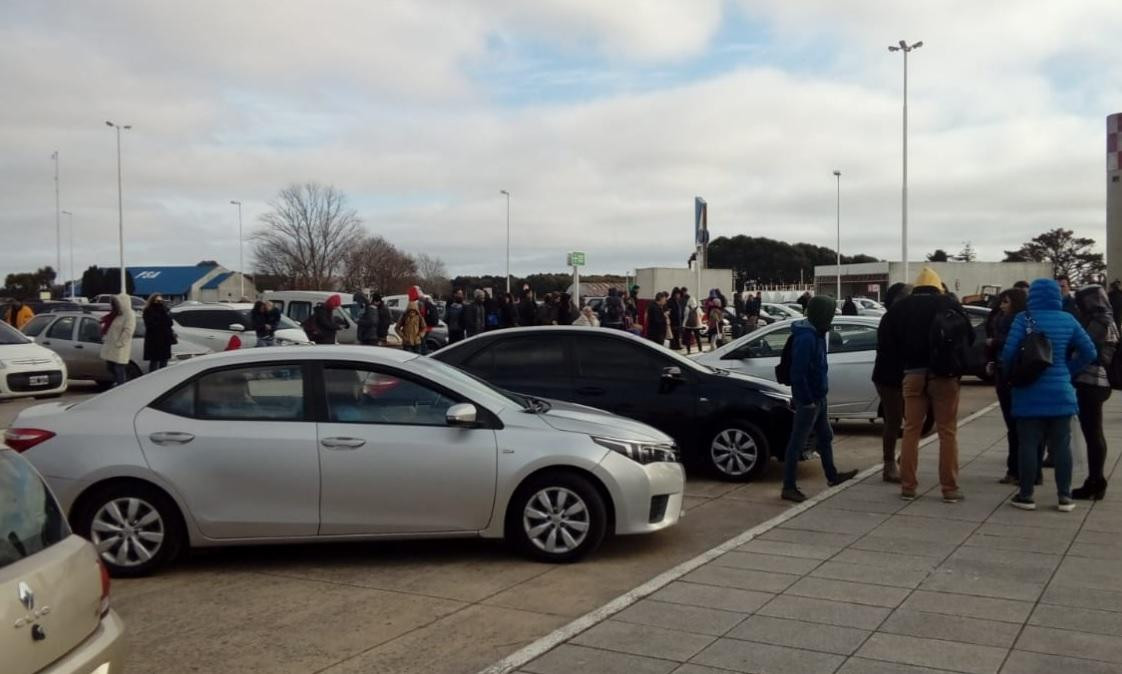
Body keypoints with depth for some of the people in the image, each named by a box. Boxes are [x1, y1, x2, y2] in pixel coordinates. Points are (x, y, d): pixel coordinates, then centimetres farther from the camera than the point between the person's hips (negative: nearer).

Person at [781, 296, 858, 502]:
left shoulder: (815, 334, 10)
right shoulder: (805, 337, -21)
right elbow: (798, 372, -25)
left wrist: (817, 397, 15)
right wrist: (806, 400, -21)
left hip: (817, 398, 10)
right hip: (808, 400, -10)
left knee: (825, 437, 22)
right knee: (797, 443, -4)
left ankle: (832, 476, 38)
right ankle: (788, 487, 2)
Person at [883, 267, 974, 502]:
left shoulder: (900, 307, 6)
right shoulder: (949, 304, 1)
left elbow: (887, 338, 6)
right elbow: (969, 338, 1)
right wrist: (960, 366, 13)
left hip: (913, 374, 2)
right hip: (944, 374, -2)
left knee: (911, 431, 7)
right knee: (948, 432, 3)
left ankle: (907, 487, 8)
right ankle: (950, 488, 4)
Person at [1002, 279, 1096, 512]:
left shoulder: (1024, 318, -8)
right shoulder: (1068, 320, 2)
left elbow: (1009, 352, -16)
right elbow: (1089, 353, 2)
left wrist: (1012, 375, 1)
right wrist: (1068, 370, 9)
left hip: (1030, 394, -3)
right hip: (1060, 393, 3)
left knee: (1028, 444, 4)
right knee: (1061, 445, 9)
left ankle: (1026, 495, 9)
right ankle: (1064, 497, 12)